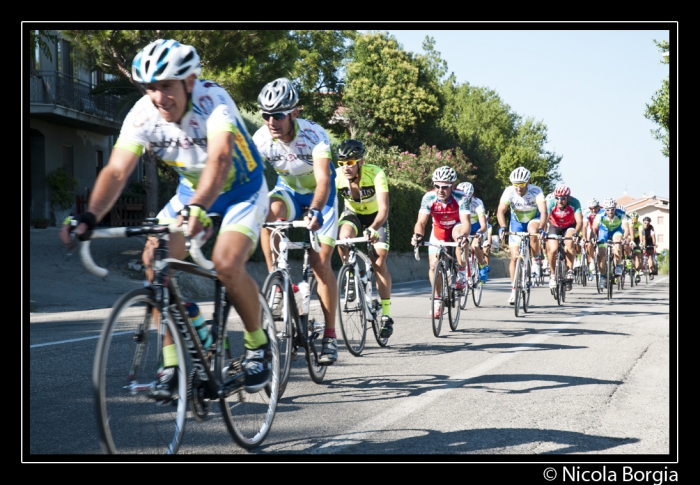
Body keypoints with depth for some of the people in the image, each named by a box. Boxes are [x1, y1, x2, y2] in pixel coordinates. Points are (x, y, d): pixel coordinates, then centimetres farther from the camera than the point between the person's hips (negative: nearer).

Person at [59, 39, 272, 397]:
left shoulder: (212, 102, -32)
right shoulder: (143, 115, -20)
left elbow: (220, 158, -48)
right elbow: (116, 171, -28)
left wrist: (196, 210, -64)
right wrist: (90, 217, -45)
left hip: (241, 190, -5)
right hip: (191, 190, 5)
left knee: (226, 264, -27)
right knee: (155, 260, -16)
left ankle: (258, 345, 0)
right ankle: (171, 363, -6)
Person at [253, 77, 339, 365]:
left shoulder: (314, 135, -30)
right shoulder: (261, 139, -22)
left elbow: (323, 179, -40)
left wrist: (314, 212, -58)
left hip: (319, 195, -3)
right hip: (288, 190, 3)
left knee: (320, 264, -10)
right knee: (268, 210, -34)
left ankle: (330, 336, -1)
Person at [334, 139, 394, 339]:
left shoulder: (375, 174, -33)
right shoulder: (336, 176, -27)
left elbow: (383, 209, -41)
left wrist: (373, 229, -58)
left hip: (375, 217, -2)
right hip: (352, 214, 2)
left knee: (379, 261, -12)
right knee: (343, 237, -32)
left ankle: (386, 315, -4)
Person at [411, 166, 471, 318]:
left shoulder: (460, 198, -30)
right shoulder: (429, 198, -26)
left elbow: (466, 222, -40)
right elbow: (421, 221, -30)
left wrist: (463, 236, -61)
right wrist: (418, 235, -52)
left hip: (457, 228, -2)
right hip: (439, 231, 2)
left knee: (458, 234, -38)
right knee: (434, 264, -10)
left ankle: (462, 273, -19)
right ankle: (437, 300, 10)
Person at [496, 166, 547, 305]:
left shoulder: (536, 191, -29)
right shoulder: (509, 191, -25)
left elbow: (543, 212, -38)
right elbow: (500, 211, -32)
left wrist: (541, 228, -54)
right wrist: (502, 227, -49)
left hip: (534, 219, -2)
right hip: (516, 222, 2)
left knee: (533, 232, -38)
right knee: (514, 257, -5)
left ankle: (535, 262, -15)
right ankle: (514, 290, 7)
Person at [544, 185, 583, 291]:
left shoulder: (574, 203, -29)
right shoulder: (551, 203, -28)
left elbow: (579, 221, -37)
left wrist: (576, 234, -55)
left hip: (569, 227, -1)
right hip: (555, 227, 1)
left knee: (570, 243, -31)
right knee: (553, 249, -20)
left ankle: (570, 270, -18)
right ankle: (553, 274, 2)